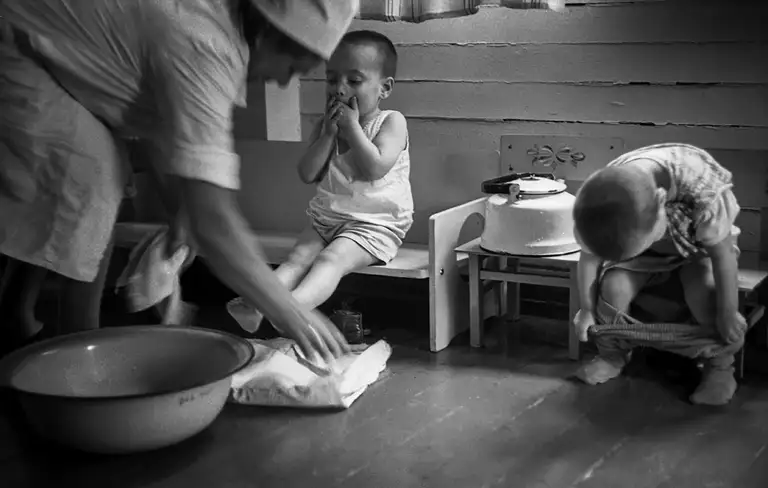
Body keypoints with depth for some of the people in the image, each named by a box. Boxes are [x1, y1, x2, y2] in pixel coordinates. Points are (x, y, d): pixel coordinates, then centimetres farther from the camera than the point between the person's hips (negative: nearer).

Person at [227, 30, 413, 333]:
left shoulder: (391, 122, -6)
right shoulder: (325, 125, 10)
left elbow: (375, 168, -24)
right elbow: (307, 174, -2)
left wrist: (351, 126, -18)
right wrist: (329, 132, -11)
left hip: (374, 223, -6)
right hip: (326, 218, 6)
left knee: (331, 259, -30)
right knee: (298, 257, -19)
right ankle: (256, 305, -39)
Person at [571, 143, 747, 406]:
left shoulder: (704, 189, -42)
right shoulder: (599, 206, -33)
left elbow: (723, 255, -28)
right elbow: (589, 258, -14)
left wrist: (728, 316, -20)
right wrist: (587, 310, -3)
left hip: (700, 247, -2)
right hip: (649, 255, 2)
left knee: (705, 294, -29)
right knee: (614, 287, -22)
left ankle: (720, 366, -2)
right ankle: (612, 355, 7)